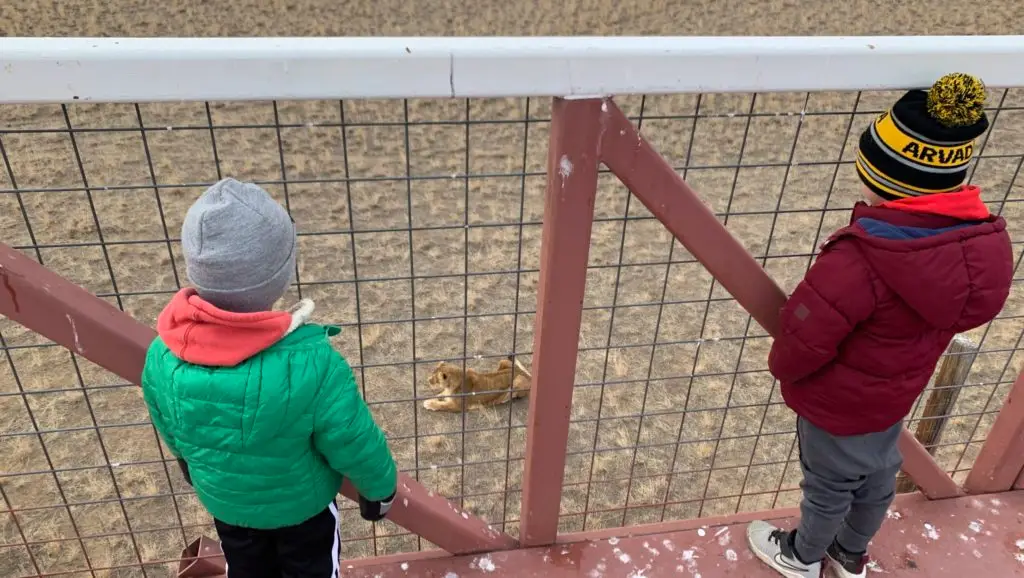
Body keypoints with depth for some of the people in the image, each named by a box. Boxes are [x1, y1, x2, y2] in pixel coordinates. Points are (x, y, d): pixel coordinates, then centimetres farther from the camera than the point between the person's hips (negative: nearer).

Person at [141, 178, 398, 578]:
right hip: (302, 500, -3)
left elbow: (170, 432, -5)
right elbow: (354, 443, -25)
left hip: (223, 499, 4)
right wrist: (379, 487, -3)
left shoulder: (163, 357, -27)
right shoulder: (311, 363, -40)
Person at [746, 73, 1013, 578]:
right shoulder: (984, 241, -15)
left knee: (829, 485, 19)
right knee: (877, 475, 28)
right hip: (896, 395, 7)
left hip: (839, 403, -7)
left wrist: (782, 367, -6)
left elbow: (802, 343, -29)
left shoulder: (858, 263, -39)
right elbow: (935, 311, 2)